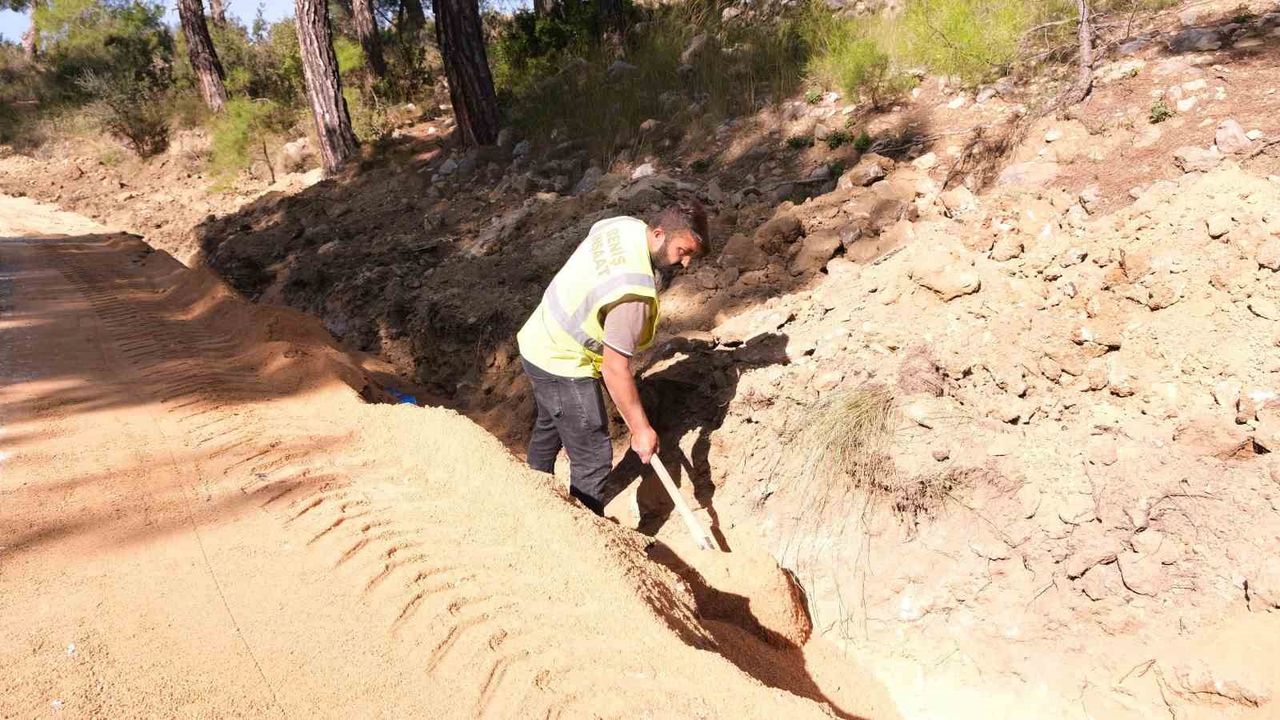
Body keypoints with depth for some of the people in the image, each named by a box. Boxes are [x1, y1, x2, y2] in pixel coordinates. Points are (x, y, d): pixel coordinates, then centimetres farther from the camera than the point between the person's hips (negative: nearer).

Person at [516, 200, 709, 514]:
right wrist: (640, 429, -20)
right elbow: (615, 369, -30)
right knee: (593, 460, -2)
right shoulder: (635, 291, -34)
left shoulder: (626, 224, -7)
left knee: (549, 427, 31)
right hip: (562, 365, -11)